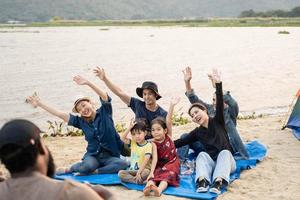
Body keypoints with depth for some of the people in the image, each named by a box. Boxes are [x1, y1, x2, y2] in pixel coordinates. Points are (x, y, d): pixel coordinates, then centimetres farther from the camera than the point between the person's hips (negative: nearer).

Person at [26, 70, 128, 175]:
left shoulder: (104, 113, -1)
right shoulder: (81, 121, 7)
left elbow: (105, 97, -19)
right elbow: (60, 114, 6)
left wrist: (88, 83, -34)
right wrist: (40, 103, 3)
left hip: (110, 156, -1)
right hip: (92, 156, 1)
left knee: (123, 164, -33)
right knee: (87, 166, -35)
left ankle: (94, 172, -25)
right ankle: (69, 169, -5)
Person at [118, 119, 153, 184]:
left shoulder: (148, 145, -11)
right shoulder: (133, 143, 8)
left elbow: (146, 160, -21)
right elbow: (122, 138, -6)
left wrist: (139, 172, -31)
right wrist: (130, 127, -11)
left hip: (143, 170, -6)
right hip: (133, 170, 6)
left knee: (146, 172, -39)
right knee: (120, 173, -21)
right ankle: (139, 181, -30)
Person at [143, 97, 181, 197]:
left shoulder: (168, 136, 0)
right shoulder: (154, 143, -4)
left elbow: (168, 122, -13)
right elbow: (155, 158, -16)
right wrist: (151, 172, -31)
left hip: (173, 163, 0)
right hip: (160, 166, 0)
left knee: (168, 175, -29)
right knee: (155, 175, -28)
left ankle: (159, 189, -56)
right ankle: (148, 187, -57)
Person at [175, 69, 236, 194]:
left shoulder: (217, 122, 4)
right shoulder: (197, 132, 13)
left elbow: (220, 104, -11)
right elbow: (180, 142, 13)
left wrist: (218, 84, -23)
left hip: (226, 161, -2)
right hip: (211, 163, 2)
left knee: (224, 152, -32)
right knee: (202, 154, -26)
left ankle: (218, 181, -54)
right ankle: (202, 181, -51)